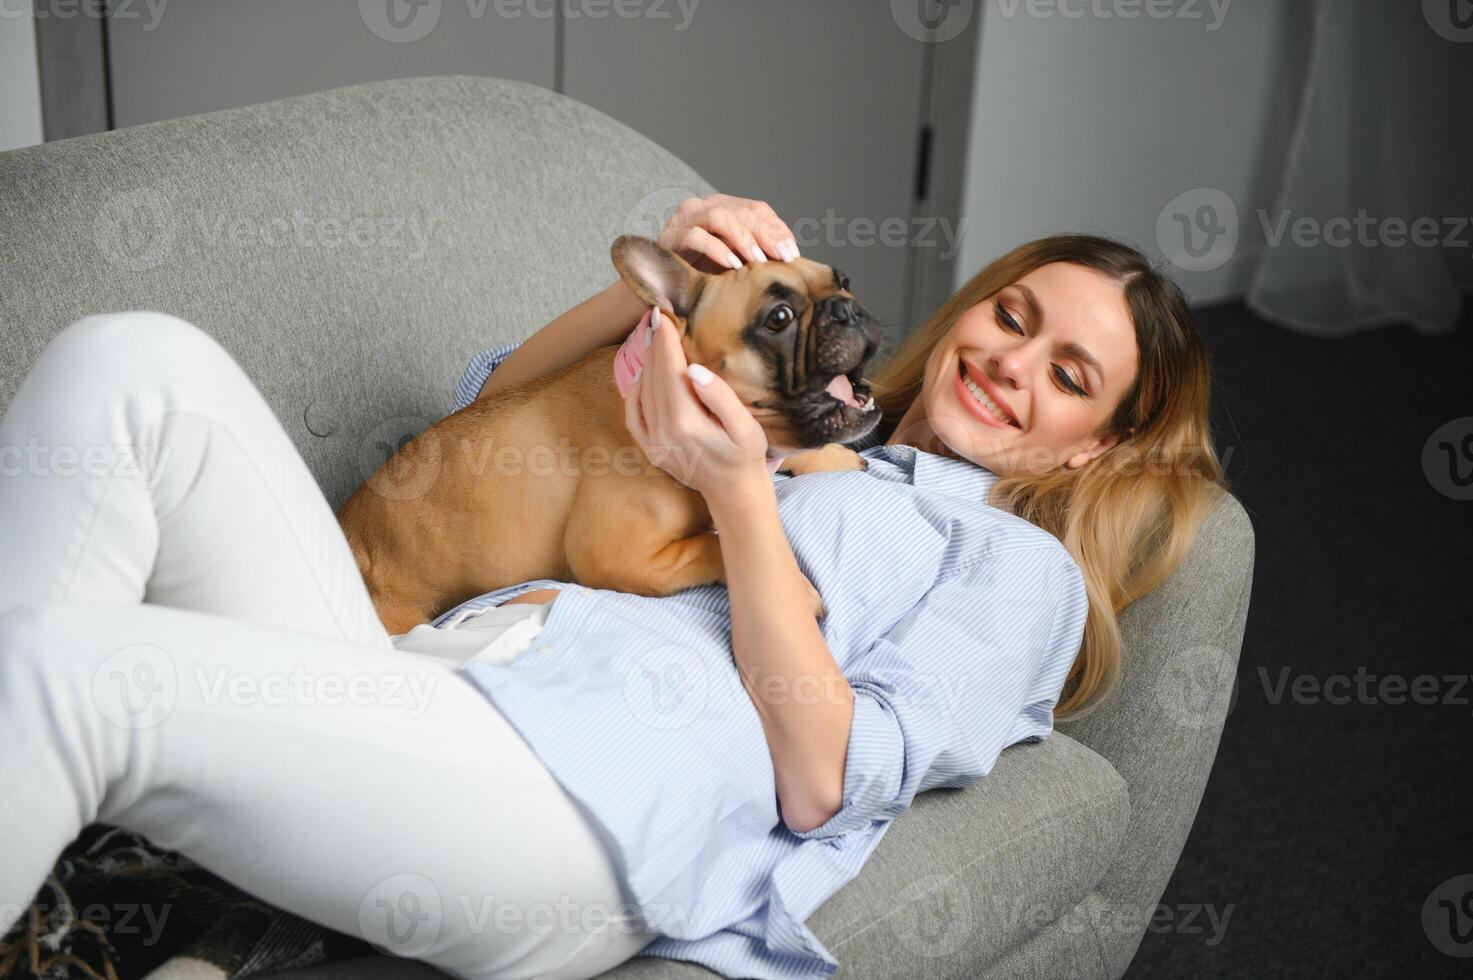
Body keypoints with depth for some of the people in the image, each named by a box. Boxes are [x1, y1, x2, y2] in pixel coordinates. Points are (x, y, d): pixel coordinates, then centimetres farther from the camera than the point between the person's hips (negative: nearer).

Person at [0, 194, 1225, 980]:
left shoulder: (1022, 568, 18)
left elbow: (826, 780, 0)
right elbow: (493, 409, 32)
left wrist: (741, 498, -8)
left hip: (583, 796, -7)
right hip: (406, 669, 7)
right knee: (136, 361, -17)